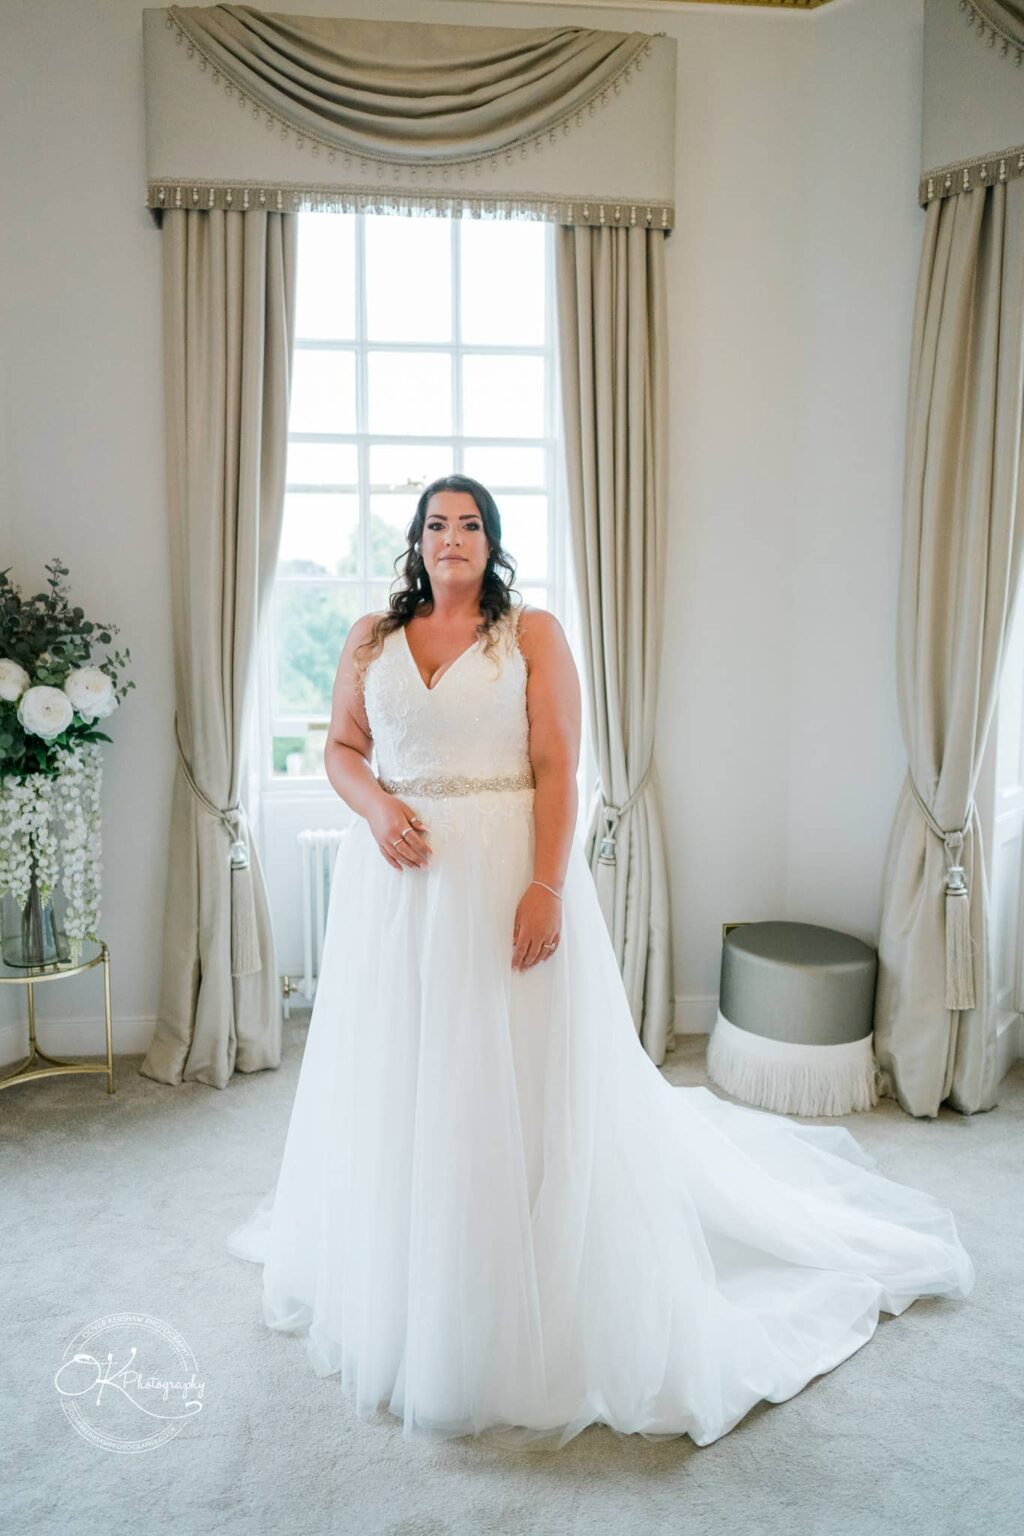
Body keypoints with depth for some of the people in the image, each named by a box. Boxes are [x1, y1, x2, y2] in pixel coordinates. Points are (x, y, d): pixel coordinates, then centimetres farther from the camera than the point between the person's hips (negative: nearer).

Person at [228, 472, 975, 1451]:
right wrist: (376, 805, -11)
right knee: (395, 1077, 12)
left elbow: (557, 769, -7)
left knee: (517, 1086, 2)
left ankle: (531, 1320, 21)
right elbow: (341, 748, 10)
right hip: (397, 879, 4)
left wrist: (546, 886, -17)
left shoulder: (534, 634, 0)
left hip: (506, 876, -3)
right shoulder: (372, 638, 10)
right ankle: (390, 1289, 34)